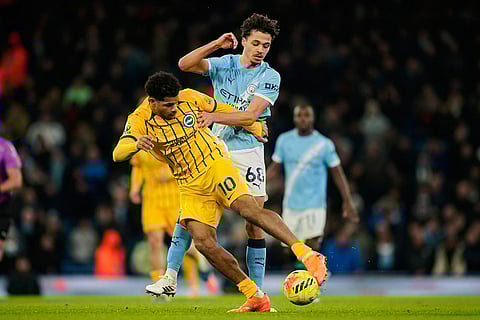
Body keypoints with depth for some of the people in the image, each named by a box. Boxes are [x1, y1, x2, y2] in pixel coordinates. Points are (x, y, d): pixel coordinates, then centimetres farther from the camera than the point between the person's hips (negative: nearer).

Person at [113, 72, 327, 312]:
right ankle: (255, 297, -10)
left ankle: (307, 255, -36)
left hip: (215, 164, -2)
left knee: (248, 209, -28)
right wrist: (136, 144, -45)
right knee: (203, 242, -16)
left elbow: (223, 110, 11)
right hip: (191, 186, 2)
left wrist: (254, 127, 23)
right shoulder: (140, 120, -8)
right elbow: (118, 154, -22)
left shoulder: (189, 98, -7)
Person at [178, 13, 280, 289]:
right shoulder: (225, 64, 7)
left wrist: (211, 116, -21)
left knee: (255, 222, -7)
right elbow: (185, 64, -6)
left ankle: (257, 288, -1)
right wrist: (217, 44, -14)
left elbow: (251, 115, -12)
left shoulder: (270, 77, -2)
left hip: (248, 151, -2)